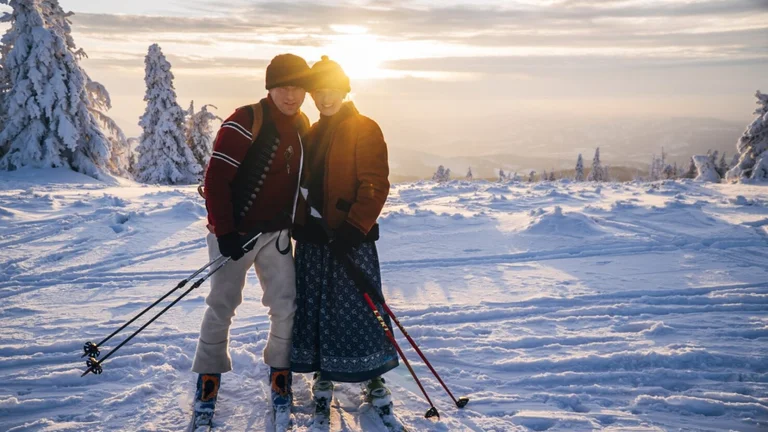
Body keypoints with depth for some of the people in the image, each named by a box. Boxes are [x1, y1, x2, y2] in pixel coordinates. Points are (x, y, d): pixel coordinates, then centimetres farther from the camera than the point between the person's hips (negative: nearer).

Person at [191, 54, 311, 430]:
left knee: (286, 306, 3)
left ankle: (280, 372, 22)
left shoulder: (302, 126, 5)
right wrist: (225, 232, -18)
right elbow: (216, 178, -17)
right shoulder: (245, 122, -16)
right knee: (222, 307, 3)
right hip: (235, 232, -5)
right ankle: (209, 378, 19)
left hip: (276, 233, 5)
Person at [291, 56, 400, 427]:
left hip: (351, 238, -6)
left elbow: (376, 185, -12)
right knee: (314, 308, 8)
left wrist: (354, 228, -20)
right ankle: (324, 376, 22)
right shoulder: (312, 135, 16)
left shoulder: (364, 129, -5)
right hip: (313, 237, 6)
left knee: (357, 308, -2)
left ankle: (374, 379, 14)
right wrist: (298, 223, 10)